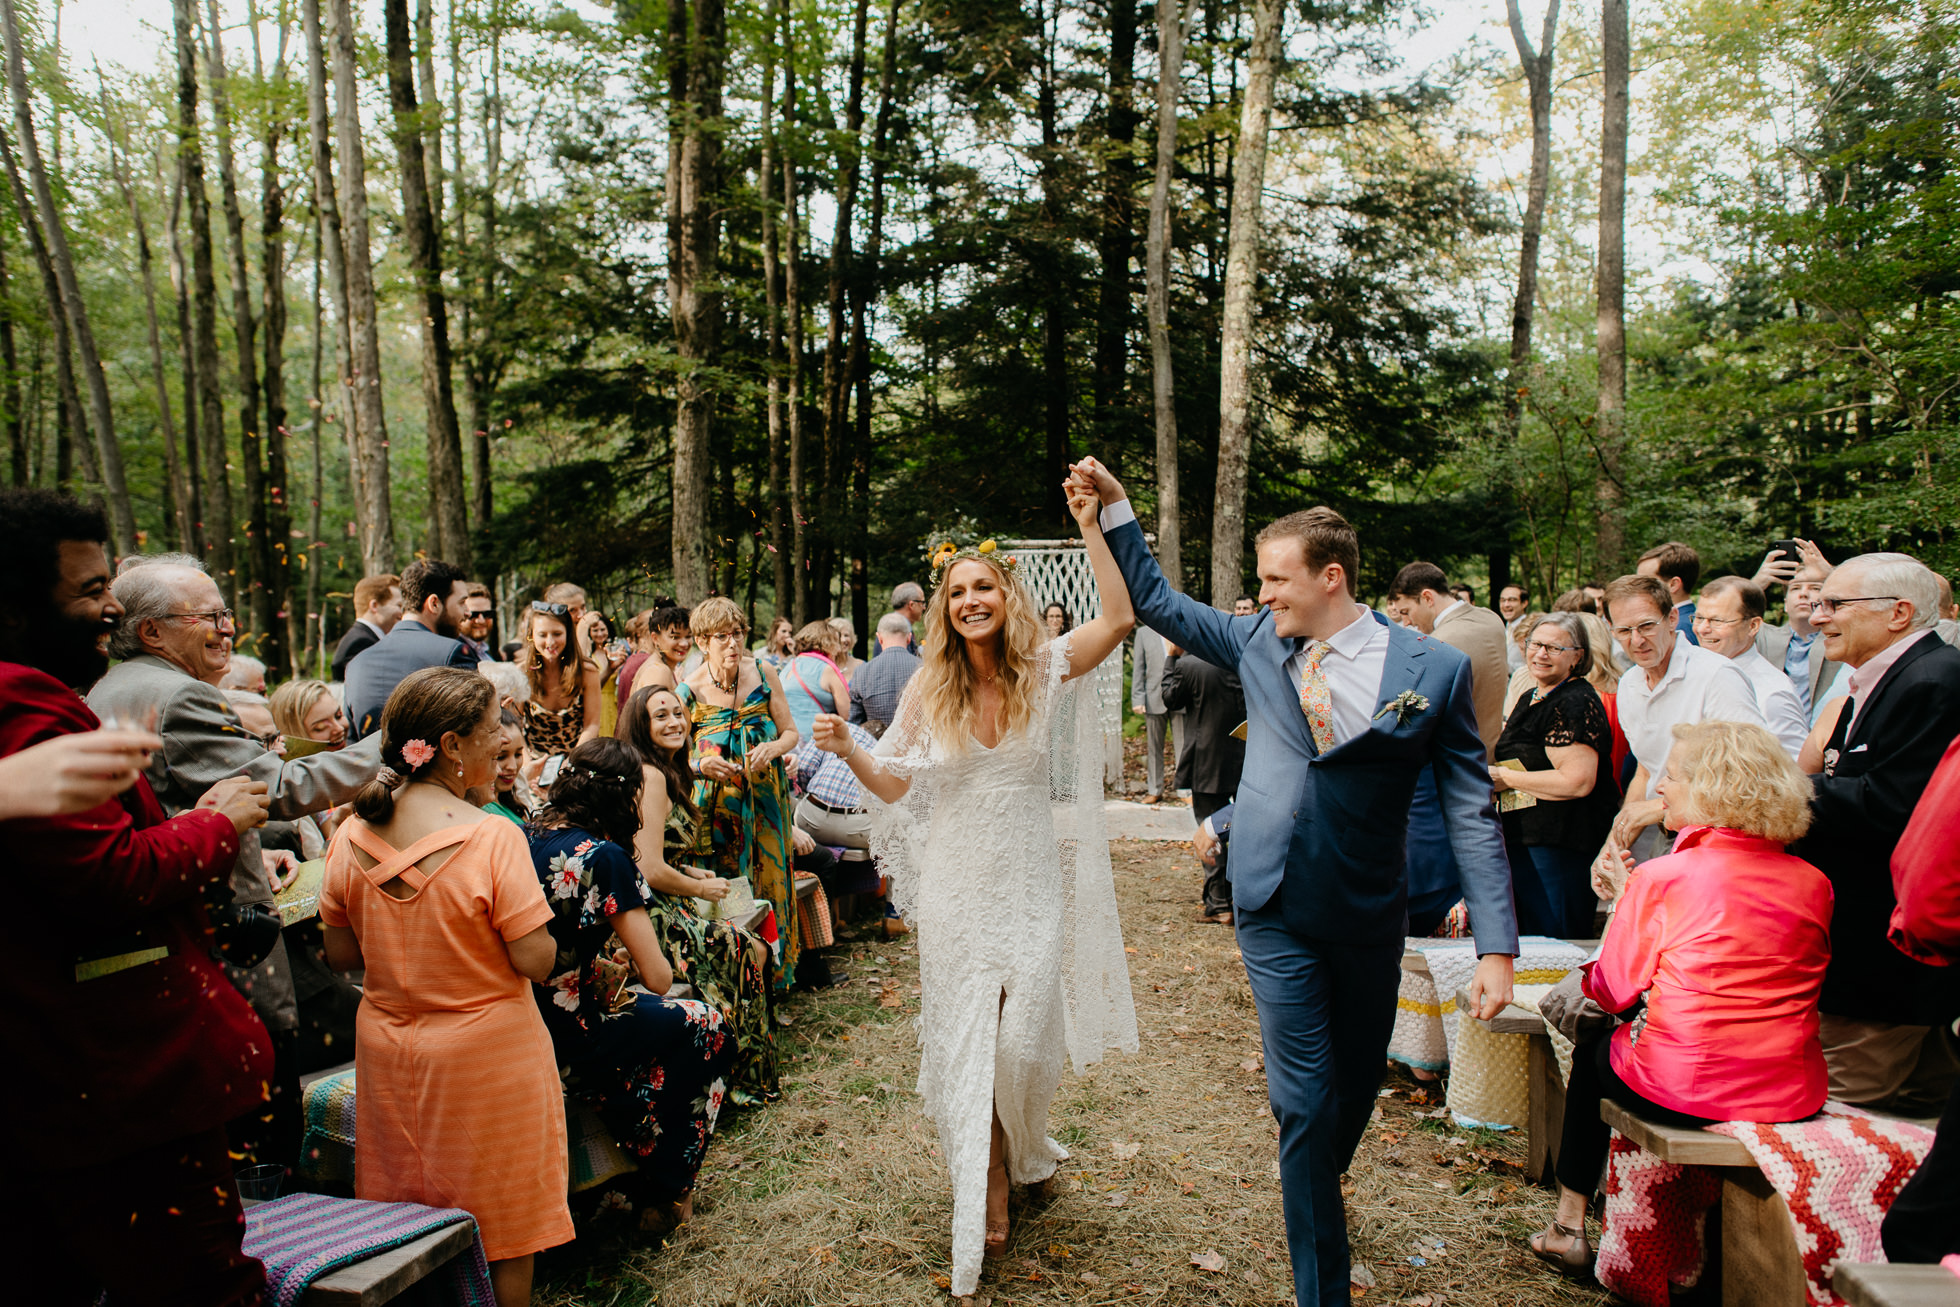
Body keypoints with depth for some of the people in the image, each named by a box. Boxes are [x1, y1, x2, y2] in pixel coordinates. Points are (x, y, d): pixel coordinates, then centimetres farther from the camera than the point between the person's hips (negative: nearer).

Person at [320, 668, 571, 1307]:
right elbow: (536, 961, -21)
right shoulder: (493, 836, -23)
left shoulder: (352, 835, -6)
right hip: (485, 1054, -5)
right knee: (499, 1231, 14)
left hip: (386, 1048, 5)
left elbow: (341, 954, 4)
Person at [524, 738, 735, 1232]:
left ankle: (627, 1175, 34)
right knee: (705, 1027, 14)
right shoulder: (603, 856, -18)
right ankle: (663, 1194, 27)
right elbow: (658, 978, -16)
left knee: (650, 1014, 28)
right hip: (566, 1045, -8)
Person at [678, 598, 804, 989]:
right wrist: (701, 766, -22)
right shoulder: (689, 691, -7)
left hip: (765, 800, 2)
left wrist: (773, 748, -16)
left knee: (769, 883, 7)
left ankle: (772, 977, 23)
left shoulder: (764, 674, -1)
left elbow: (791, 732, 6)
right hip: (717, 808, -2)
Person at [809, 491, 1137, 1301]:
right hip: (958, 886, 1)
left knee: (1024, 1037, 2)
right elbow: (895, 785, 3)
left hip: (1032, 883, -1)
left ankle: (1020, 1152, 37)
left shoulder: (1043, 671, -5)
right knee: (965, 1039, 8)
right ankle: (988, 1189, 28)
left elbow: (1118, 618, -19)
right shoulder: (930, 689, -2)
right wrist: (848, 749, -15)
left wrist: (1091, 527, -22)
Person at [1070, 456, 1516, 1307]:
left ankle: (1319, 1195, 50)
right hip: (1276, 910, 0)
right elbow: (1156, 603, 11)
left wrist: (1496, 945, -12)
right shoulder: (1259, 641, 0)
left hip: (1369, 915, 0)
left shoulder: (1434, 670, -8)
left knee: (1358, 1084, 19)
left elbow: (1471, 812, -7)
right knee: (1306, 1101, 0)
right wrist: (1115, 507, 3)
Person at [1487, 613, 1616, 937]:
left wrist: (1505, 778, -16)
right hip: (1521, 838, 10)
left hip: (1560, 843, -10)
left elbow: (1578, 782, -25)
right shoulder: (1529, 698, 15)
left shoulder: (1577, 703, -15)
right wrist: (1488, 773, 9)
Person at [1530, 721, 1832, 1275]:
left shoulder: (1663, 877, -14)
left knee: (1593, 1053, 25)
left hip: (1682, 1091, -5)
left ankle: (1569, 1226, 32)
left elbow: (1612, 990, -5)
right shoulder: (1813, 883, 1)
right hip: (1794, 1095, 5)